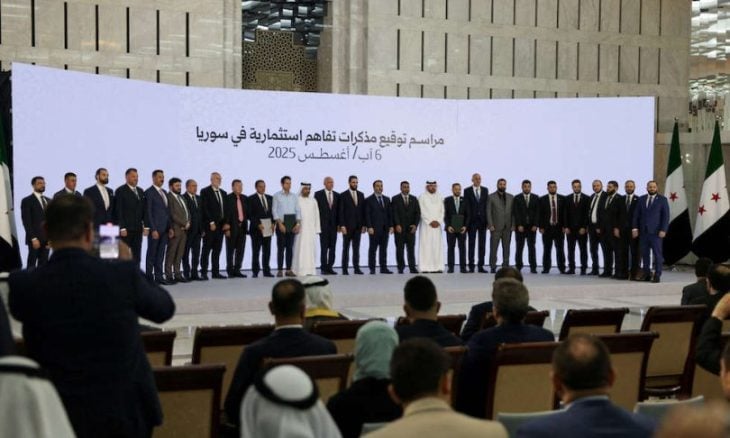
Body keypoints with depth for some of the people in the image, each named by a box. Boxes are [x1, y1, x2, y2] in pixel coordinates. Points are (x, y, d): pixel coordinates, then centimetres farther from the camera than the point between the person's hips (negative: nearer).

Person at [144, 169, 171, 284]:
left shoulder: (164, 192, 16)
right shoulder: (149, 192, -6)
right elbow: (148, 212, -11)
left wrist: (170, 227, 12)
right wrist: (153, 229, -16)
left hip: (164, 229, 7)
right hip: (155, 229, -7)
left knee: (160, 255, 8)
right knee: (151, 255, 0)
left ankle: (158, 277, 12)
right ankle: (149, 278, 5)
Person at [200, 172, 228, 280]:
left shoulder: (223, 193, 17)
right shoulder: (205, 192, -3)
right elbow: (204, 209, -10)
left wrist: (225, 223, 5)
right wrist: (211, 222, -14)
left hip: (220, 226, 6)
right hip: (209, 226, -6)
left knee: (217, 250, 6)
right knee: (206, 250, -2)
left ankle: (216, 272, 9)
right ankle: (203, 273, 0)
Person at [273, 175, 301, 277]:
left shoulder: (294, 196, 11)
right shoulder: (277, 196, 1)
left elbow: (298, 210, 9)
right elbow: (274, 210, -3)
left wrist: (297, 223, -3)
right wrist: (280, 224, -11)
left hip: (292, 225, 3)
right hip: (281, 224, -3)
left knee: (290, 248, 3)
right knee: (281, 248, -3)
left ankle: (289, 270, 6)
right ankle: (280, 270, -1)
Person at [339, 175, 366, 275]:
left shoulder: (361, 195, 11)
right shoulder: (343, 195, -2)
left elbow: (363, 210, 10)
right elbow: (341, 212, -5)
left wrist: (364, 224, 5)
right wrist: (342, 225, -12)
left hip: (358, 226, 4)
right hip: (347, 225, -3)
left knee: (356, 248, 3)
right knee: (346, 248, 2)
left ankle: (356, 268, 5)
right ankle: (344, 269, 4)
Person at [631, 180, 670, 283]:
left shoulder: (662, 200, 2)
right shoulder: (641, 199, 11)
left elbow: (666, 216, -3)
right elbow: (637, 214, 10)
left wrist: (663, 230, -11)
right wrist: (635, 228, 0)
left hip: (655, 231, -3)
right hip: (643, 231, 3)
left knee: (657, 254, -4)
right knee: (645, 254, 4)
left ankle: (657, 275, -2)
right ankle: (646, 274, 9)